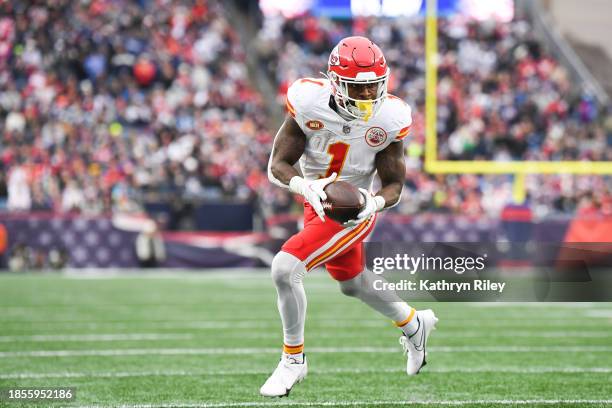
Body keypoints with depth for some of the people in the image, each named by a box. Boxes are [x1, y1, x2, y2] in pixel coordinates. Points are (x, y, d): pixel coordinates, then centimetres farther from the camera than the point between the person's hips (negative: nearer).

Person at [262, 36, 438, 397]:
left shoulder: (388, 118, -21)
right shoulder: (308, 102, -20)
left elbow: (395, 183, -10)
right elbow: (277, 165, -17)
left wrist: (375, 202, -33)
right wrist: (305, 187, -38)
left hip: (354, 209, -5)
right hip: (317, 204, 5)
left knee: (285, 268, -22)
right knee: (352, 283, 26)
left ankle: (294, 360, -2)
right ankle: (414, 324, 55)